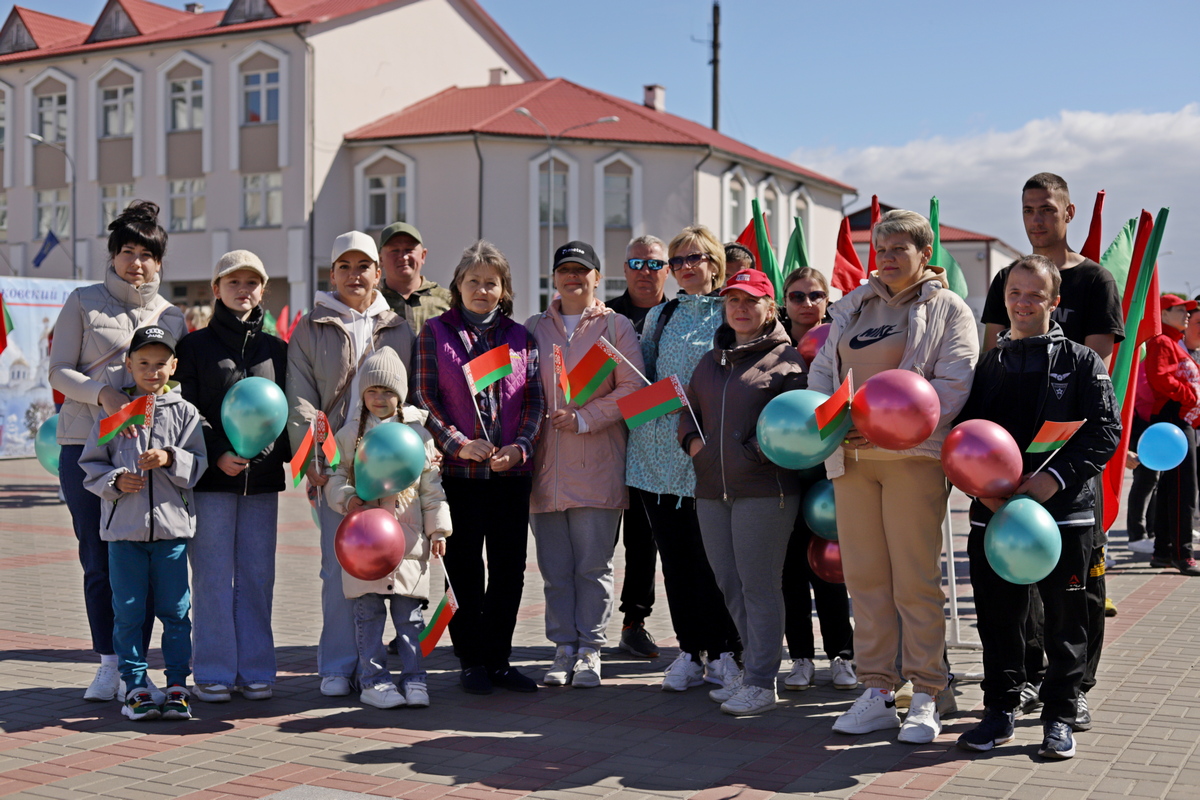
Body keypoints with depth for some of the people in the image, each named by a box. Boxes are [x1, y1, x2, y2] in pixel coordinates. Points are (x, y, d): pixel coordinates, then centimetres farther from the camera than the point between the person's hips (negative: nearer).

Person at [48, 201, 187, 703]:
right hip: (87, 444, -1)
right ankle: (109, 662, 12)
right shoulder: (83, 303, 7)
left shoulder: (171, 316, 14)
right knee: (98, 561, 1)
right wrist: (102, 393, -15)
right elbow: (59, 370, 2)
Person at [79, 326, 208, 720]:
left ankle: (177, 684, 15)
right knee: (128, 611, 6)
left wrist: (169, 459, -17)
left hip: (171, 526, -1)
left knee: (175, 610, 5)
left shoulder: (184, 412, 3)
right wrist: (115, 481, -9)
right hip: (124, 526, 1)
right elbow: (91, 465, 9)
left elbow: (198, 463, -1)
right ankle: (135, 685, 16)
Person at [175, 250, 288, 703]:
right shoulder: (195, 345, 4)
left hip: (263, 478, 3)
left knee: (257, 576, 6)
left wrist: (276, 451, -4)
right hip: (211, 477, -2)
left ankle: (255, 670, 14)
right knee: (214, 576, 0)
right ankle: (213, 672, 8)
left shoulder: (275, 349, 13)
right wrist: (217, 455, -15)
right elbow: (187, 411, -2)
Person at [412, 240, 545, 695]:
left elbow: (535, 400, 7)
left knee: (509, 569, 5)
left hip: (512, 471, 3)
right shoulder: (435, 333, 4)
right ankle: (472, 661, 15)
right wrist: (458, 443, -13)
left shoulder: (520, 337, 11)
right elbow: (424, 399, -1)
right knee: (465, 569, 3)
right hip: (458, 471, -2)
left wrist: (520, 446, -9)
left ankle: (499, 658, 17)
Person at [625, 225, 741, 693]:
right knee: (674, 557, 5)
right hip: (659, 450, 4)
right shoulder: (659, 316, 16)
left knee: (712, 556, -4)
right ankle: (690, 652, 14)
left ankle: (724, 652, 9)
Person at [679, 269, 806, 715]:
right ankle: (751, 667, 25)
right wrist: (691, 438, 5)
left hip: (764, 490, -7)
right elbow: (688, 409, 24)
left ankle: (761, 682, 2)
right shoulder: (710, 361, 19)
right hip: (711, 490, 7)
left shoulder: (786, 359, -2)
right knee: (729, 585, 12)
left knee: (760, 586, -5)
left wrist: (758, 451, -17)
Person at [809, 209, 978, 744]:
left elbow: (952, 385, -8)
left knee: (916, 580, -2)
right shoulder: (853, 307, 18)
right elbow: (822, 369, 16)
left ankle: (924, 698, 7)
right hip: (850, 457, 5)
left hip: (913, 457, -5)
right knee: (864, 576, 6)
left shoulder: (949, 309, 3)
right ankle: (877, 691, 14)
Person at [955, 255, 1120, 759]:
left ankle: (1059, 716, 16)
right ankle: (1000, 710, 20)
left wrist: (1056, 476, -16)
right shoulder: (987, 365, 12)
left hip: (1064, 511, -2)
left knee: (1064, 619, 5)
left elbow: (1105, 432, -4)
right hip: (993, 512, 3)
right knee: (998, 617, 8)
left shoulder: (1081, 362, 3)